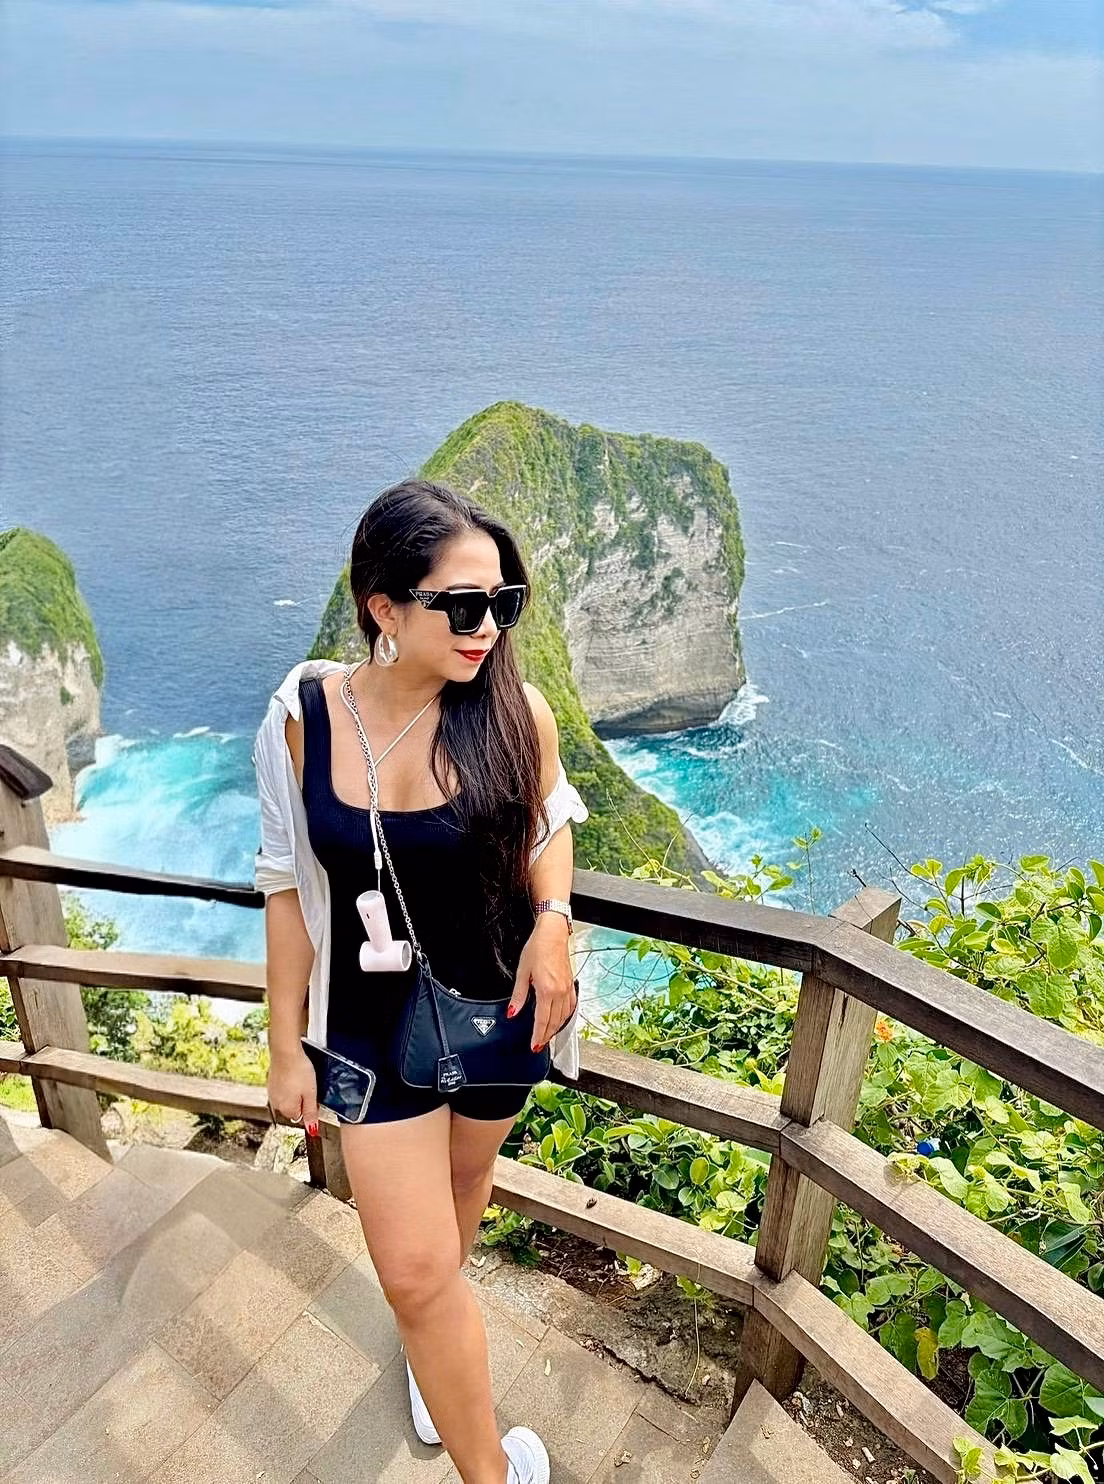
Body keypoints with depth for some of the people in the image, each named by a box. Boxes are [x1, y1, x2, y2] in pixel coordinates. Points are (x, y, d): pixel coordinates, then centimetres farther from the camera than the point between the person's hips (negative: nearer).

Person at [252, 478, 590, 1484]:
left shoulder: (515, 712, -17)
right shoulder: (304, 720, -16)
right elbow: (291, 889, -6)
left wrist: (552, 922, -19)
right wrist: (286, 1045, -1)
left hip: (500, 1007, 2)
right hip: (375, 1024, -1)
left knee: (464, 1184, 27)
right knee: (415, 1271, 1)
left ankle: (433, 1329, 61)